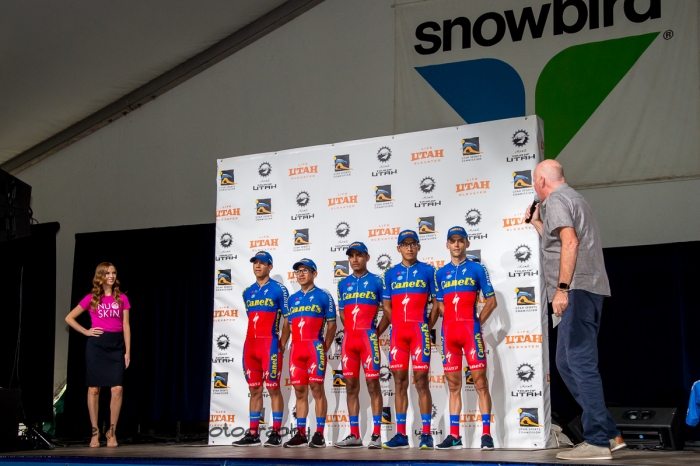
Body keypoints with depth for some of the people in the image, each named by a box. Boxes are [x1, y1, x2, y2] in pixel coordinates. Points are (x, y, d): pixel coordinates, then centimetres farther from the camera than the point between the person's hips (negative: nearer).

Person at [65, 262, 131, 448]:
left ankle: (112, 431, 3)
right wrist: (86, 332, 0)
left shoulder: (122, 298, 8)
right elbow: (69, 318, 9)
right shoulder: (91, 298, 4)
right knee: (94, 389, 1)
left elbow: (126, 326, 7)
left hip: (117, 346, 1)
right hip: (96, 345, -1)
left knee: (117, 389, -9)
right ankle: (95, 431, 12)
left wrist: (128, 351, 1)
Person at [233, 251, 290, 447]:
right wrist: (253, 340, 15)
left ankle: (276, 433, -1)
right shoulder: (248, 292, 15)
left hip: (270, 343, -6)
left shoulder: (278, 289, -3)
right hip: (250, 344, 6)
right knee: (254, 389, 8)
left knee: (273, 388, -4)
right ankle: (253, 433, 11)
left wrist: (282, 343, -8)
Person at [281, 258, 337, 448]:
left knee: (317, 388, -6)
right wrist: (280, 346, 5)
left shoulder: (323, 296, 3)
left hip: (315, 347, -5)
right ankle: (300, 433, 11)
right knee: (299, 391, 6)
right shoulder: (292, 299, 17)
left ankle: (319, 434, -2)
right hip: (296, 349, 5)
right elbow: (287, 326, 18)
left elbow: (331, 326, 1)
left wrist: (324, 348, -6)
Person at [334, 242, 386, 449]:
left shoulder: (376, 281, 1)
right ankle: (354, 435, 9)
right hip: (348, 339, 5)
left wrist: (376, 331, -5)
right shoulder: (343, 284, 14)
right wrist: (352, 331, 9)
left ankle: (376, 434, -3)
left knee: (373, 384, -5)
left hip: (368, 338, -5)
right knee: (351, 386, 5)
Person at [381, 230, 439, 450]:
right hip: (398, 332, 3)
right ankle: (401, 434, 9)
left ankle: (426, 434, -2)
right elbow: (387, 306, 14)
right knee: (400, 382, 5)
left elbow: (436, 302, 4)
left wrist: (428, 326, -4)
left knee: (421, 380, -5)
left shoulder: (427, 270, 4)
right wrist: (400, 324, 4)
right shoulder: (391, 273, 12)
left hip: (419, 330, -3)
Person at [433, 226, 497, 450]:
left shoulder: (476, 269, 3)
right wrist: (453, 321, 5)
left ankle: (486, 434, -5)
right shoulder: (441, 273, 12)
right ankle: (454, 435, 9)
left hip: (470, 329, -4)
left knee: (480, 383, -6)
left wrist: (477, 322, -3)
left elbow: (491, 301, 4)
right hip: (448, 332, 4)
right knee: (453, 385, 6)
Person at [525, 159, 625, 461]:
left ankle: (598, 441, -11)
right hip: (586, 289, 10)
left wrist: (562, 288, -23)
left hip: (577, 289, -10)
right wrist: (537, 223, 35)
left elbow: (570, 242, -20)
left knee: (580, 364, -11)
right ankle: (608, 433, 12)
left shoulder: (555, 200, -5)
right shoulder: (571, 198, 26)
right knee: (568, 363, 12)